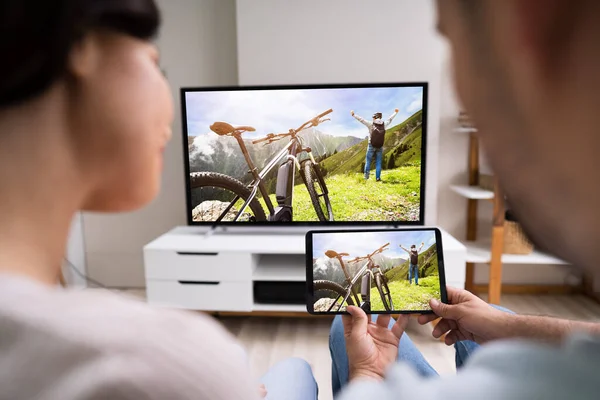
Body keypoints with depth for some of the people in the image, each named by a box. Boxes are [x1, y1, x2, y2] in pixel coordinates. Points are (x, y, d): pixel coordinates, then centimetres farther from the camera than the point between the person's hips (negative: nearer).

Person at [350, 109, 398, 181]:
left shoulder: (371, 124, -10)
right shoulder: (384, 124, 0)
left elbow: (361, 119, -8)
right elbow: (390, 119, 17)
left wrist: (353, 115, -1)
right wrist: (395, 112, 35)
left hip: (371, 146, -2)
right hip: (380, 147, 2)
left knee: (368, 161, 5)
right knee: (378, 163, 6)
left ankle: (366, 177, 1)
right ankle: (378, 178, 3)